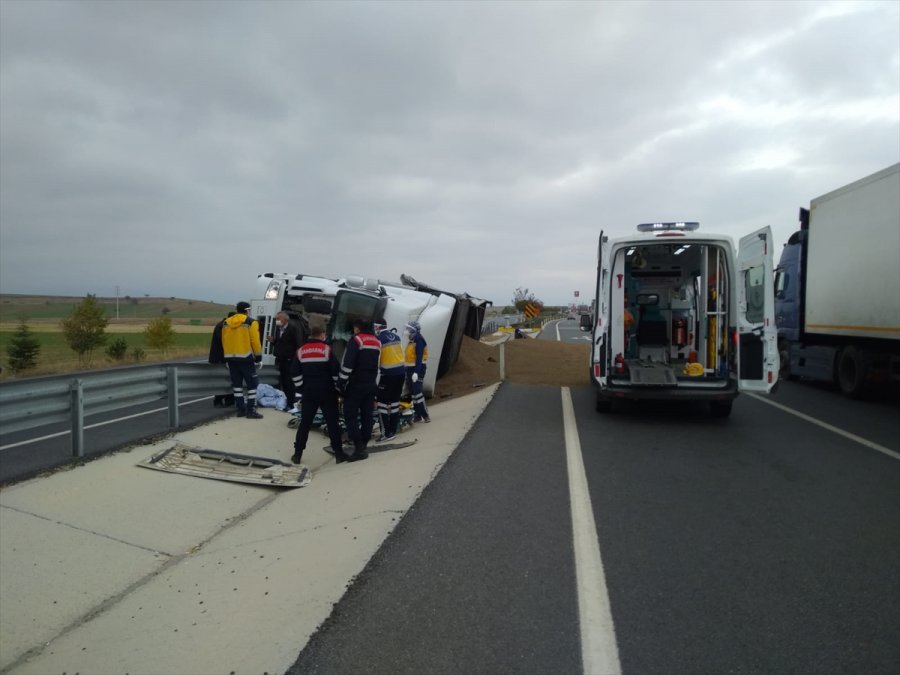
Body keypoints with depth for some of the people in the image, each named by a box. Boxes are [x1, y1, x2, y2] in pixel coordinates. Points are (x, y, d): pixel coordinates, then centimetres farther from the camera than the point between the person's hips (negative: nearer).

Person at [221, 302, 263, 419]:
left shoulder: (226, 323, 9)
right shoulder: (251, 322, -8)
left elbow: (224, 341, 10)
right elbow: (255, 341, -12)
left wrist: (228, 355, 18)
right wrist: (258, 355, -1)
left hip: (231, 358, 6)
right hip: (245, 357, -6)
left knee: (237, 383, 13)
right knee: (252, 384, 0)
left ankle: (241, 409, 15)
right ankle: (251, 410, -4)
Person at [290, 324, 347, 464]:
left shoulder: (301, 351, 3)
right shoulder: (327, 349, -7)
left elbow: (295, 373, 3)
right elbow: (335, 371, -10)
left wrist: (301, 390, 10)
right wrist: (338, 387, 3)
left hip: (309, 393, 3)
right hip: (326, 392, -3)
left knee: (305, 423, 9)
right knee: (333, 422, 3)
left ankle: (297, 454, 10)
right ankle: (338, 454, 5)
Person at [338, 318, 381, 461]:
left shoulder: (356, 340, -11)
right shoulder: (377, 342, 14)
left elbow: (347, 364, -16)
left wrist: (341, 383, -12)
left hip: (356, 385, -7)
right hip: (370, 385, 7)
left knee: (350, 416, -3)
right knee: (367, 415, 9)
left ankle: (359, 447, -10)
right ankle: (363, 445, 14)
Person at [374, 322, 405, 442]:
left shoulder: (379, 339, -13)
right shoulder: (396, 336, 7)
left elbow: (376, 360, -13)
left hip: (387, 375, -7)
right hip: (400, 372, 7)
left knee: (383, 403, 0)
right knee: (395, 402, 14)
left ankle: (386, 433, -1)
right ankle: (393, 431, 20)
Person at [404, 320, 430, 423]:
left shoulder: (419, 341, -12)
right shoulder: (411, 341, 16)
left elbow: (419, 357, -20)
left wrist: (416, 372, -27)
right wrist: (407, 371, 19)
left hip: (418, 369, -10)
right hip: (410, 369, 10)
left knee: (417, 392, -13)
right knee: (412, 392, 9)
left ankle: (425, 415, -9)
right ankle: (417, 415, 14)